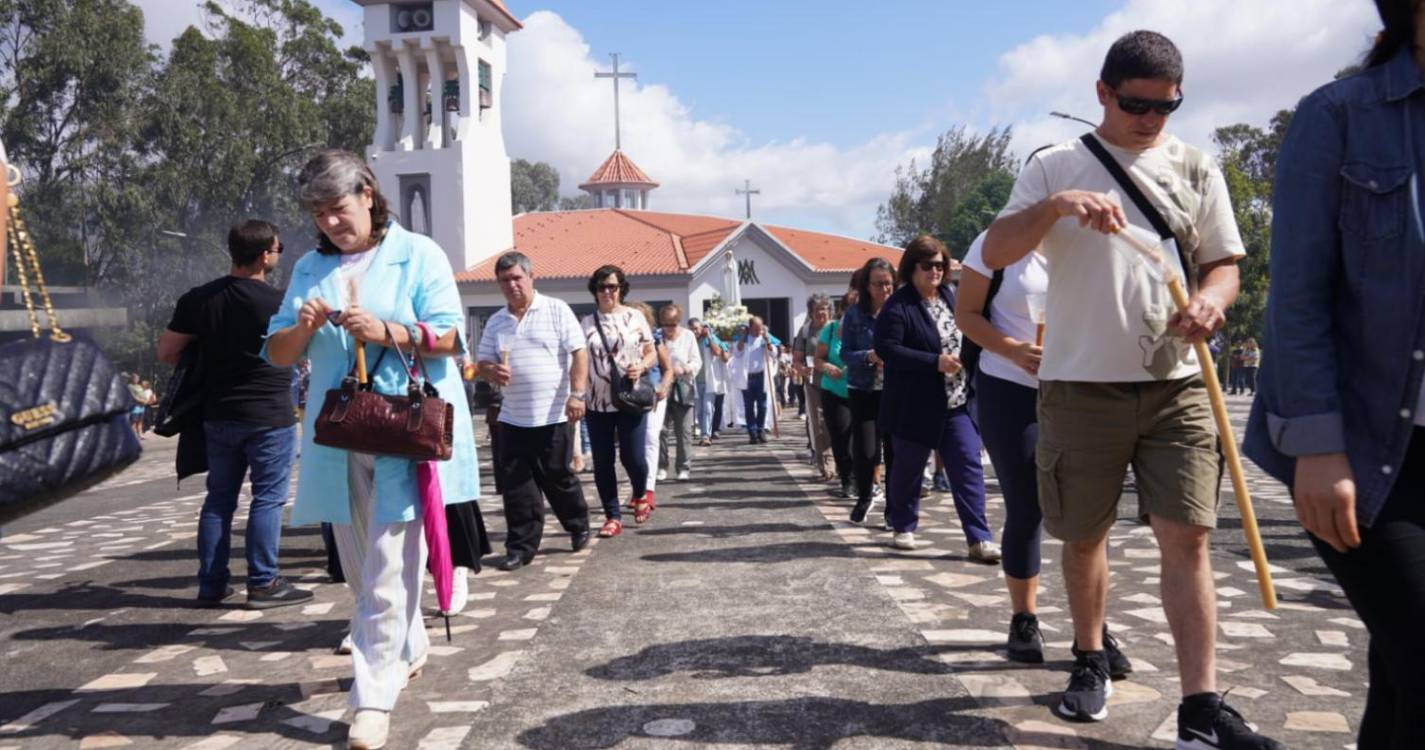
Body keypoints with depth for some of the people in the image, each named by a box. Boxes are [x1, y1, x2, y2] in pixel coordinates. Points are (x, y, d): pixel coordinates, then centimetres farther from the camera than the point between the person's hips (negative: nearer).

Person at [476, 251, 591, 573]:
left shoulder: (557, 311, -1)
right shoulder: (495, 322, 11)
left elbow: (579, 353, -7)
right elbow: (482, 362, 12)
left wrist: (577, 393, -17)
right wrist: (492, 371, -13)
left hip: (554, 416, -4)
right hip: (512, 419, 4)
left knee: (559, 478, 7)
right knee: (516, 486, 3)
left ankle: (579, 527, 30)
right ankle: (521, 547, 11)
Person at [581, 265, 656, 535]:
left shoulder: (635, 317, 2)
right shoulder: (586, 323, 6)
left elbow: (651, 353, 7)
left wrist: (641, 366, -15)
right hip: (597, 403, 2)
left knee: (632, 457, -4)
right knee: (602, 462, 2)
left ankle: (640, 494, 28)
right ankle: (613, 517, 13)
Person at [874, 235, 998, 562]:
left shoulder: (950, 296, 11)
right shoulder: (897, 306, -12)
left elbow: (967, 335, 24)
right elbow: (886, 348, -20)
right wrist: (935, 362, -23)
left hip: (957, 402, 5)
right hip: (915, 406, -5)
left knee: (968, 465, -2)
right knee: (908, 468, 9)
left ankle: (979, 538, 0)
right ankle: (903, 528, 29)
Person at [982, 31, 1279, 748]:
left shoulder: (1195, 168, 11)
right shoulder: (1057, 165, 5)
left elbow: (1224, 264, 12)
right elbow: (995, 252, -4)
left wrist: (1210, 300, -11)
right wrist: (1057, 205, -22)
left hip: (1178, 384, 1)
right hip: (1082, 384, -1)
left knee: (1187, 537, -6)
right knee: (1085, 536, 9)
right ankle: (1090, 663, 30)